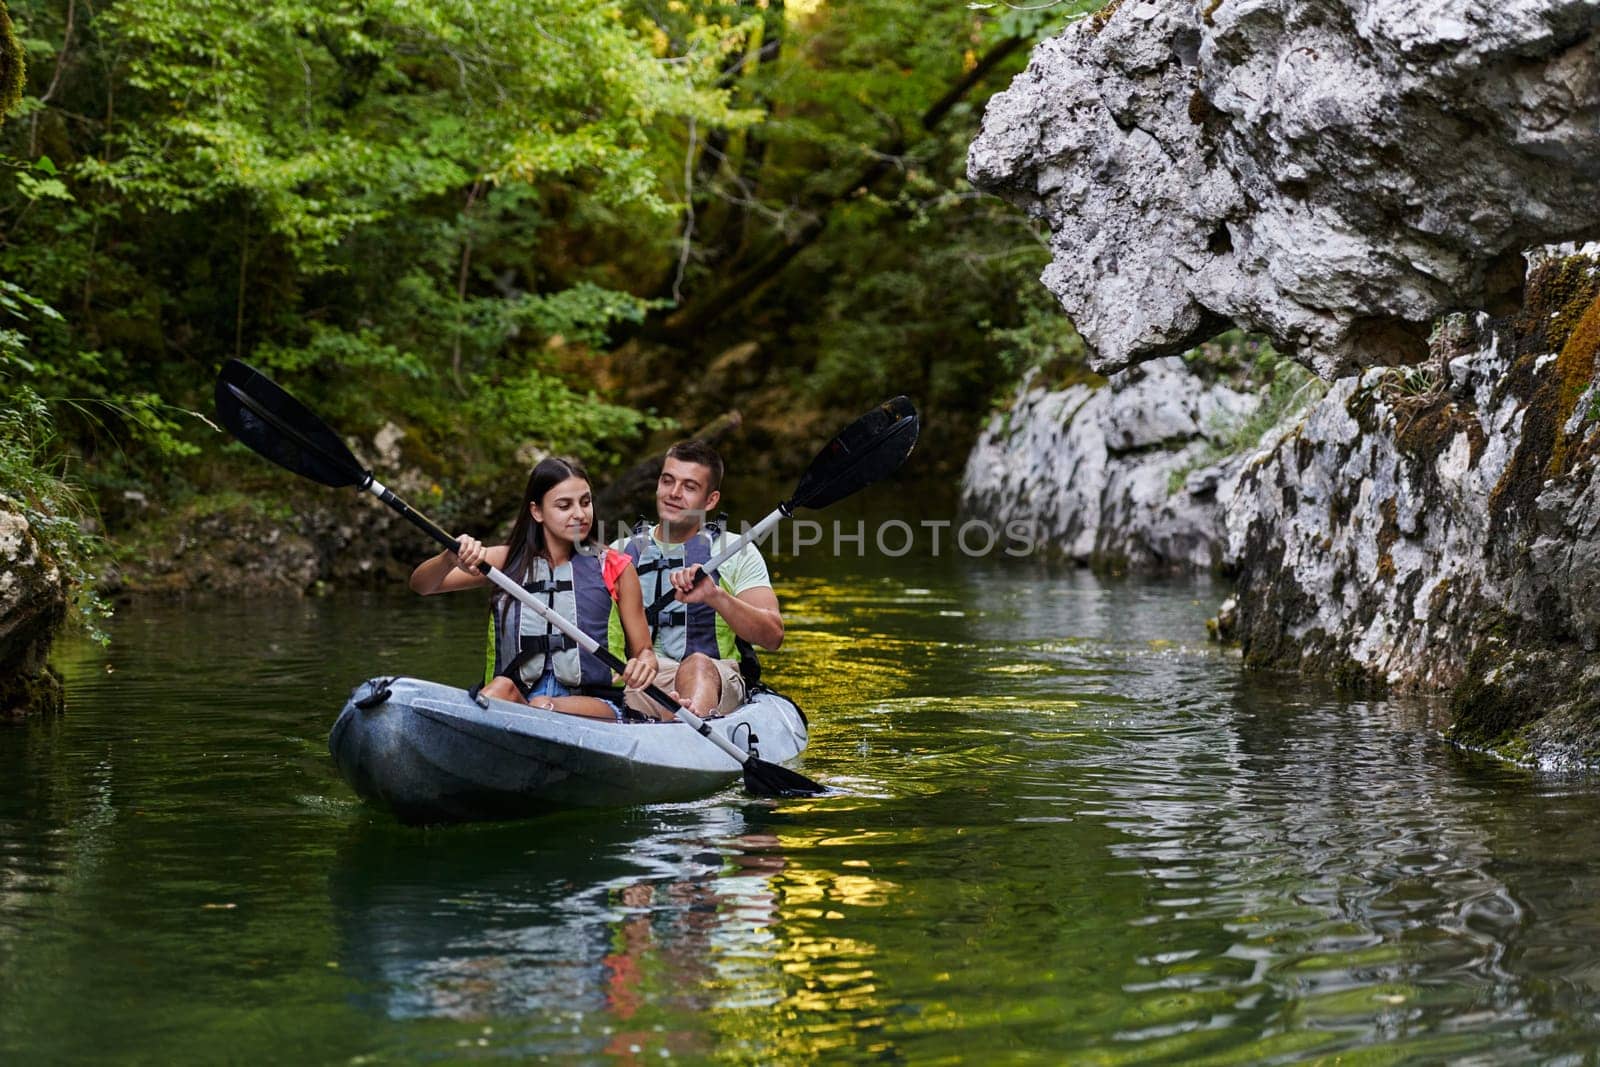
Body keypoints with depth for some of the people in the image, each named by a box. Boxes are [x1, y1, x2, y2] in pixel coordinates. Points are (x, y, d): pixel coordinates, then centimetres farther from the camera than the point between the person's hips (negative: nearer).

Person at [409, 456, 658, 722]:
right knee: (501, 687, -33)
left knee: (542, 708, -35)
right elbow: (422, 585, 6)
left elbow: (644, 649, 12)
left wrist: (645, 663, -14)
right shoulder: (509, 561, 12)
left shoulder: (614, 568, 9)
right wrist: (450, 559, -18)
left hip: (596, 705, -2)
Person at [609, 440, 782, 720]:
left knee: (698, 665, -38)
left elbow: (773, 636, -4)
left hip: (717, 682, -2)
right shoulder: (619, 553, 18)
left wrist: (715, 596, -23)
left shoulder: (737, 553, 11)